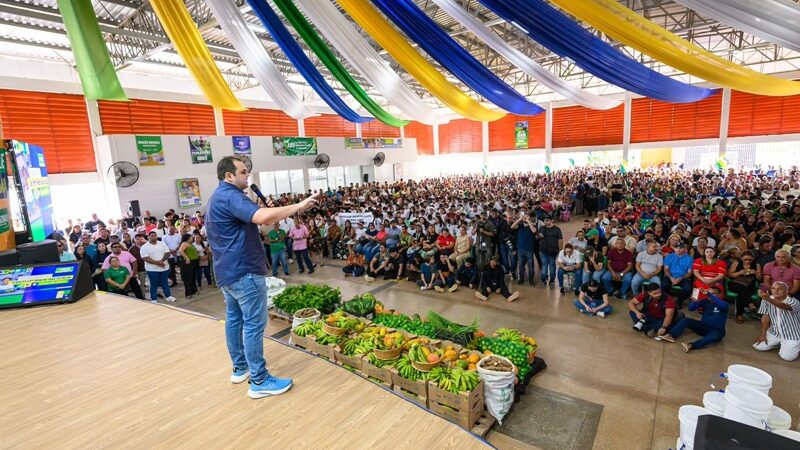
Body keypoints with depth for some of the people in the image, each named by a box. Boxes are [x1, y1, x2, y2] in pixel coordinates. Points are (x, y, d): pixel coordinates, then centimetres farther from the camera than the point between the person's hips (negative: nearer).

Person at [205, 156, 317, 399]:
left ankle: (240, 368, 29)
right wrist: (298, 206, -30)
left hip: (227, 271, 11)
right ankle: (259, 381, 1)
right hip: (244, 270, -11)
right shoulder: (230, 196, -19)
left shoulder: (217, 197, 16)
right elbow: (262, 216, -36)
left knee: (234, 318, 16)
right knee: (254, 324, -6)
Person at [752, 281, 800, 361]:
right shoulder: (766, 300, -10)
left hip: (792, 335, -4)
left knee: (787, 357, -15)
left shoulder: (793, 302, -24)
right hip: (774, 332, 4)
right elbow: (766, 316, 0)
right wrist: (763, 334, 0)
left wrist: (768, 299, -68)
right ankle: (778, 343, 23)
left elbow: (784, 306, -49)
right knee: (758, 346, -3)